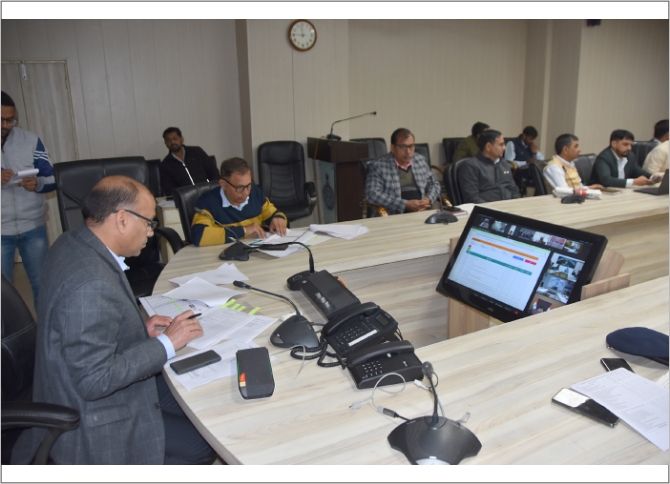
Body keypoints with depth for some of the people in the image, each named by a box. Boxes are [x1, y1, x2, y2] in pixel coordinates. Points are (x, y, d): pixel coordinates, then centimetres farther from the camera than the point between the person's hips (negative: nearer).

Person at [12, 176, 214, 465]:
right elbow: (93, 381, -29)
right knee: (201, 444, -6)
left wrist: (140, 327, 0)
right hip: (92, 423, -9)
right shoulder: (91, 284, -33)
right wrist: (166, 343, -21)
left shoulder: (73, 243, -3)